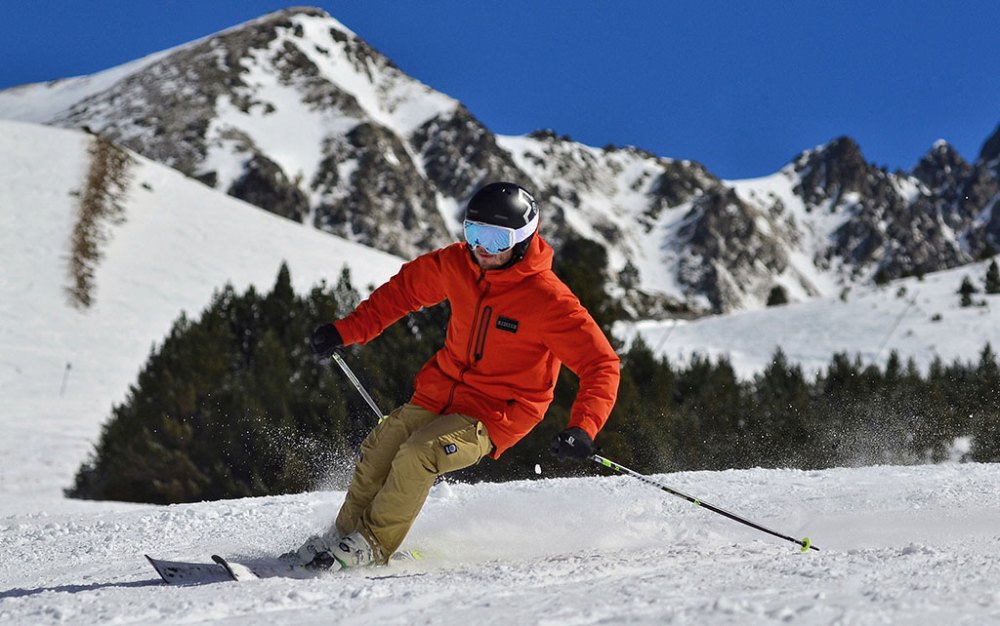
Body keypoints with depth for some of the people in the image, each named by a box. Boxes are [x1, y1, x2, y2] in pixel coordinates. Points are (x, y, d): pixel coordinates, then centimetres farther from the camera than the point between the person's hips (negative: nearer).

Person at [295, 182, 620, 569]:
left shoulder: (548, 300, -22)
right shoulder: (457, 265, -6)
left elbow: (601, 365, -21)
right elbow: (407, 287, 13)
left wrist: (583, 428, -36)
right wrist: (347, 330, 10)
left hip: (497, 414, -6)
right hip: (440, 392, 6)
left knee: (418, 454, -25)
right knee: (378, 449, -6)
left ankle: (372, 545, -7)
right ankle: (343, 534, 16)